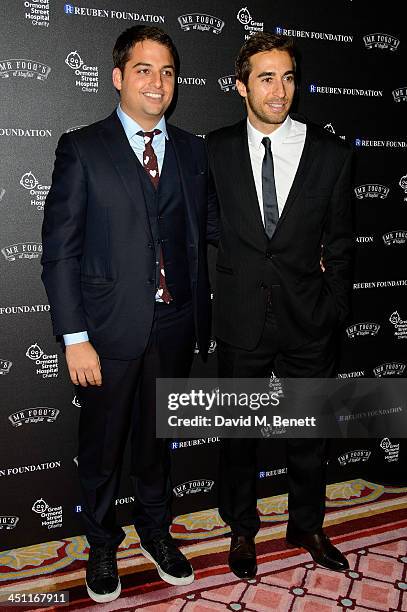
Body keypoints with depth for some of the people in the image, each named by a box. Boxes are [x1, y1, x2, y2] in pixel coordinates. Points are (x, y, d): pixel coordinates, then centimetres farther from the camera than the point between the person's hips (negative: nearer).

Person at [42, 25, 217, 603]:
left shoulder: (192, 150, 6)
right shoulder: (82, 148, -6)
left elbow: (207, 229, 12)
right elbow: (59, 248, -9)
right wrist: (74, 337, -13)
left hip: (175, 327, 3)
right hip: (110, 328, -3)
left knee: (157, 438, 20)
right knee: (101, 446, 14)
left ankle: (155, 530, 43)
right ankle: (102, 544, 38)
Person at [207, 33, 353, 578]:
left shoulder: (330, 153, -2)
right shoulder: (216, 150, -1)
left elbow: (339, 243, 2)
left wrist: (333, 311, 0)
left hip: (308, 323, 1)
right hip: (241, 321, 0)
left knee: (309, 434, 16)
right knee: (238, 433, 15)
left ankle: (307, 526, 40)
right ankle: (242, 528, 38)